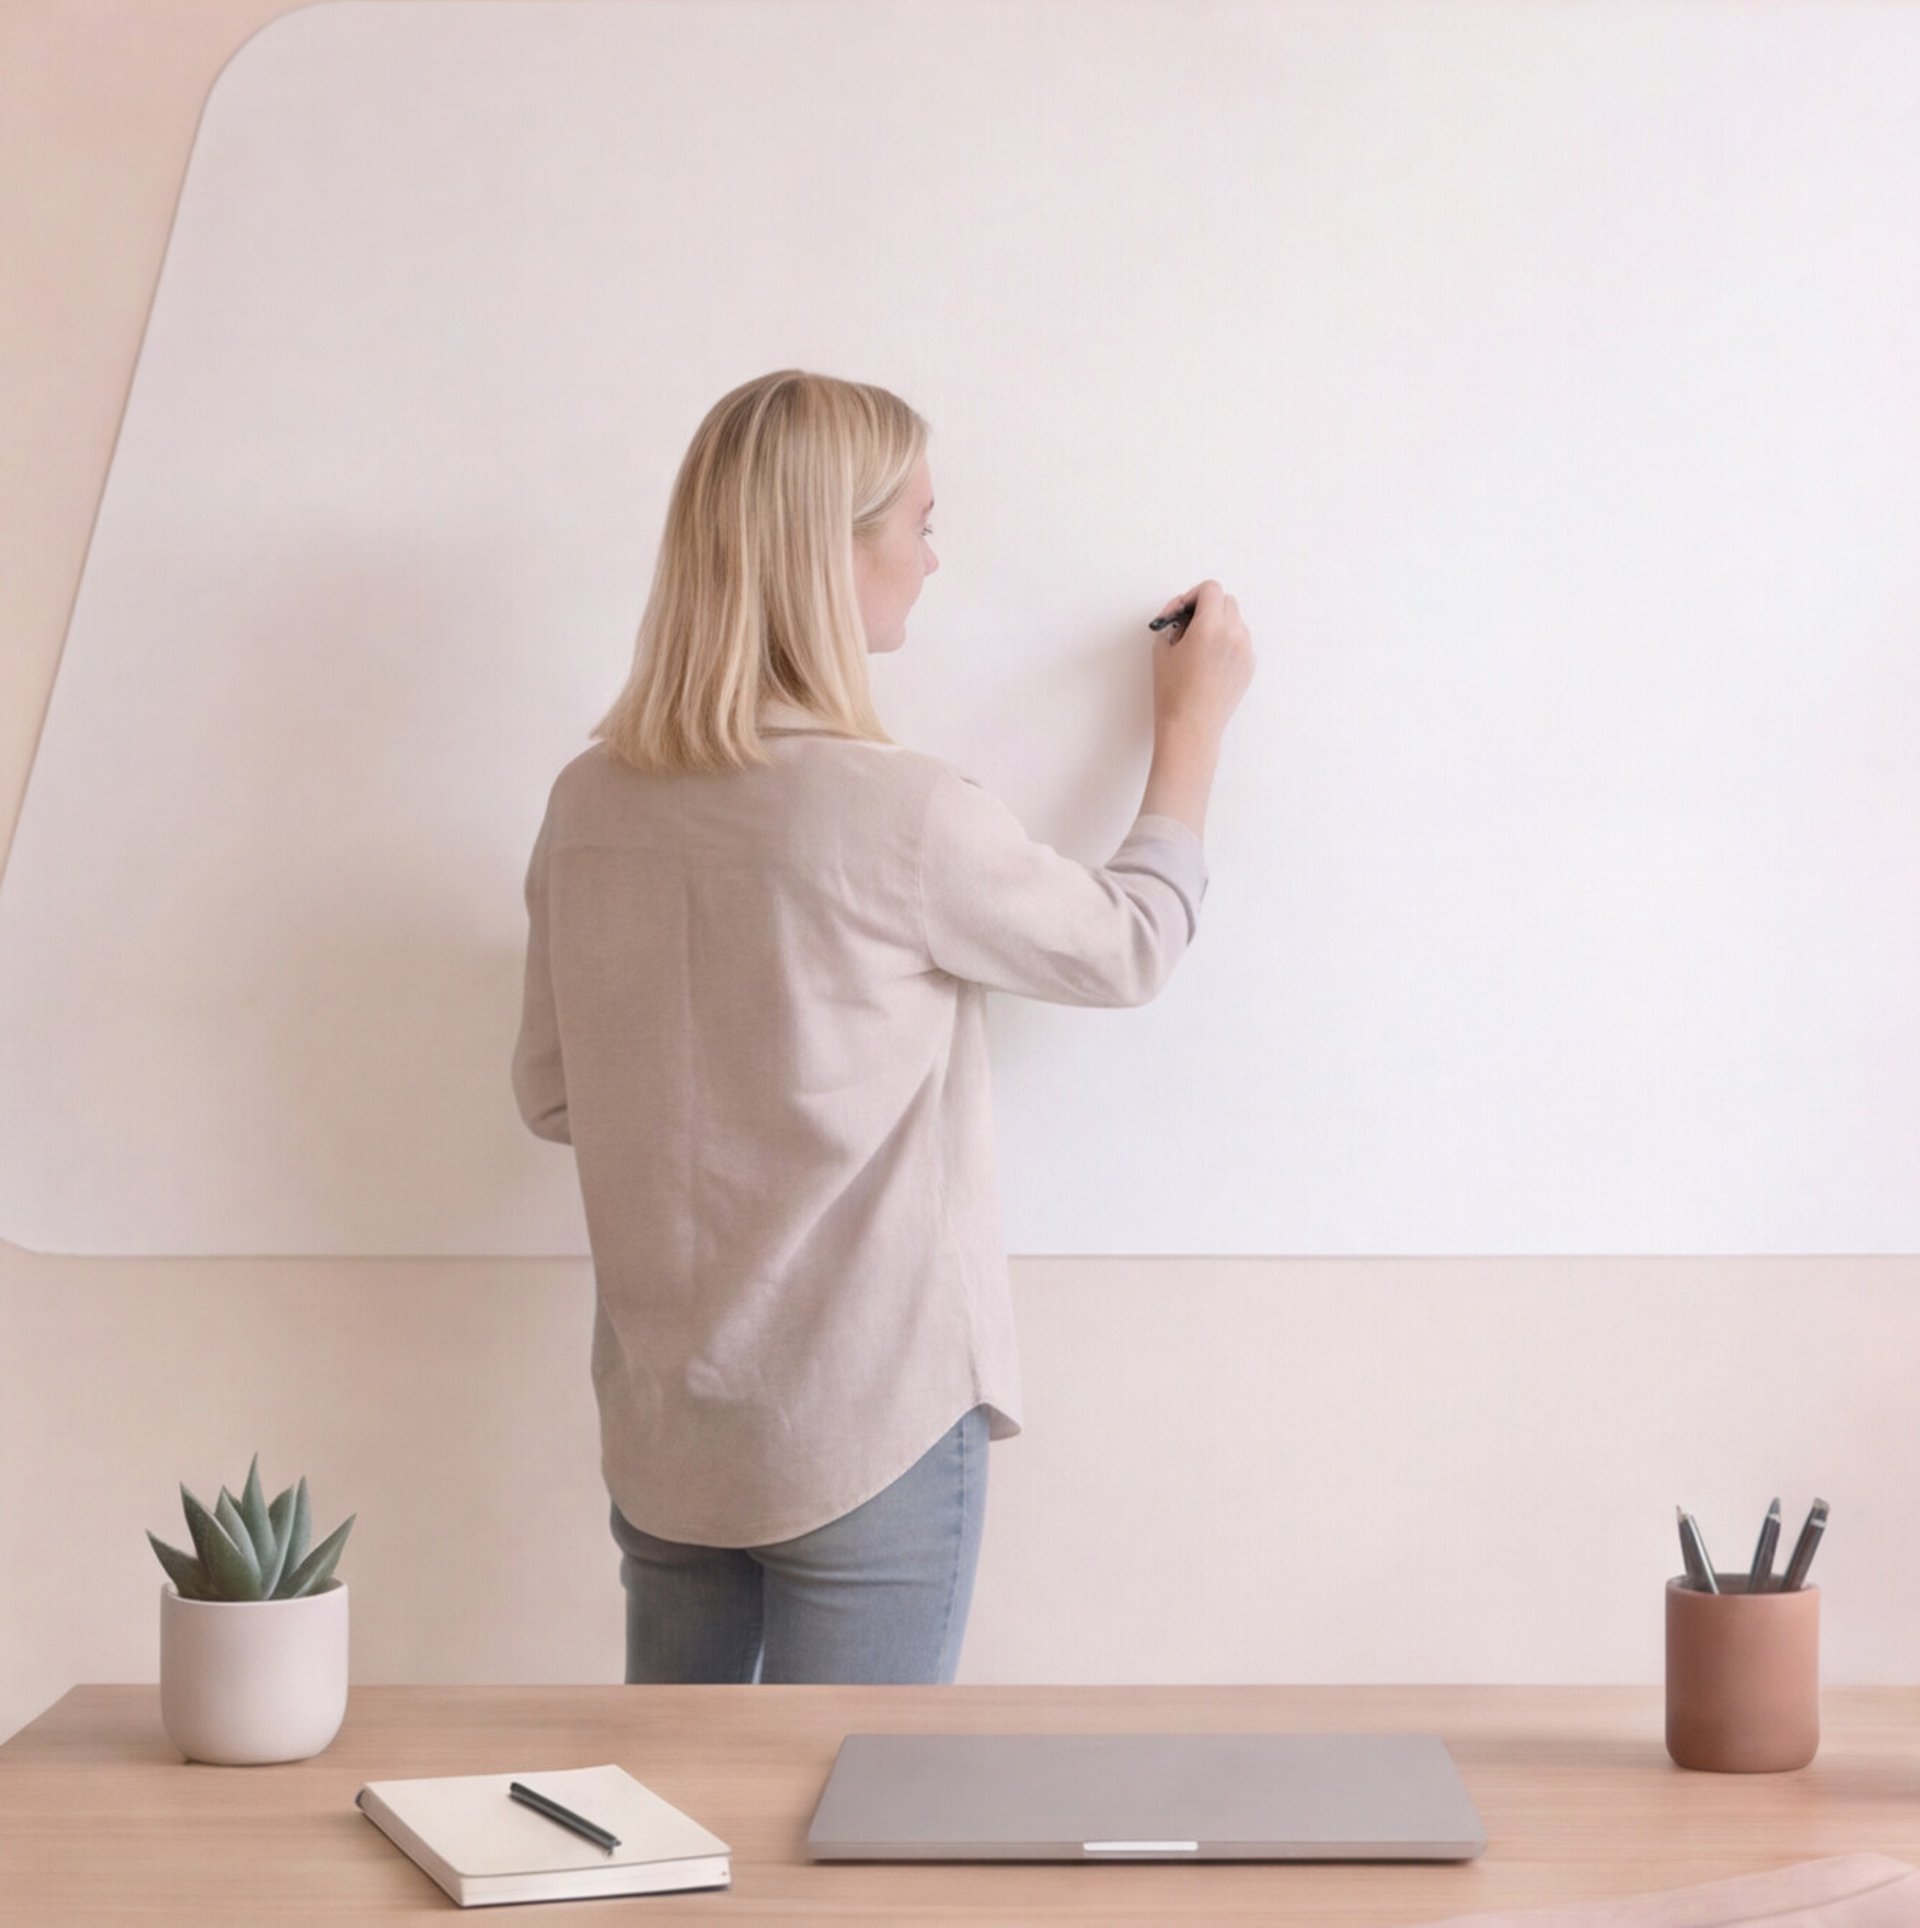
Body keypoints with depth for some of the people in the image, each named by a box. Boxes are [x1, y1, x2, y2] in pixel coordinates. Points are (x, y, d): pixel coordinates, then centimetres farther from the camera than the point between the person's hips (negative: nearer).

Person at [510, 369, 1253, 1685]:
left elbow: (554, 1097, 9)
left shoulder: (590, 804, -1)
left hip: (661, 1428, 6)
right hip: (870, 1429, -6)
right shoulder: (899, 816, -18)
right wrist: (1194, 722, 13)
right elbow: (1132, 947, -1)